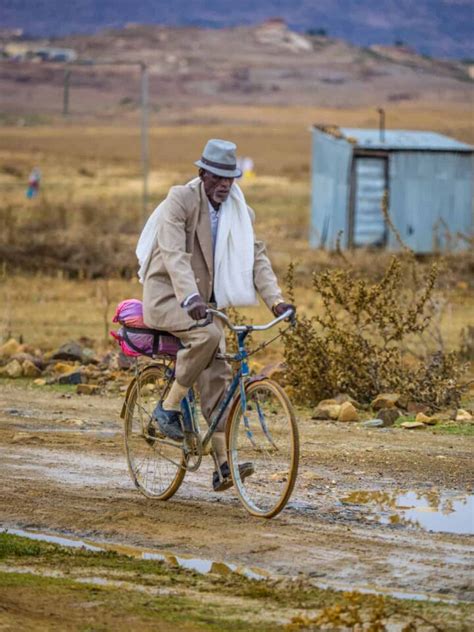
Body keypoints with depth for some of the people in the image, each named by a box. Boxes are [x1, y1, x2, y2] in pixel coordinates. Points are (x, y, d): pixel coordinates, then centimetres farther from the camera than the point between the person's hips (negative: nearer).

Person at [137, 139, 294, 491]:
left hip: (204, 299, 6)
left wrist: (275, 300, -15)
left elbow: (256, 256, 0)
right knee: (208, 335, -33)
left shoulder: (239, 211, 3)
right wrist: (191, 298, -42)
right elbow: (174, 254, -27)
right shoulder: (180, 201, -16)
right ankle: (169, 407, -16)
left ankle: (223, 465, -3)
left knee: (217, 378, -3)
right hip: (167, 295, -6)